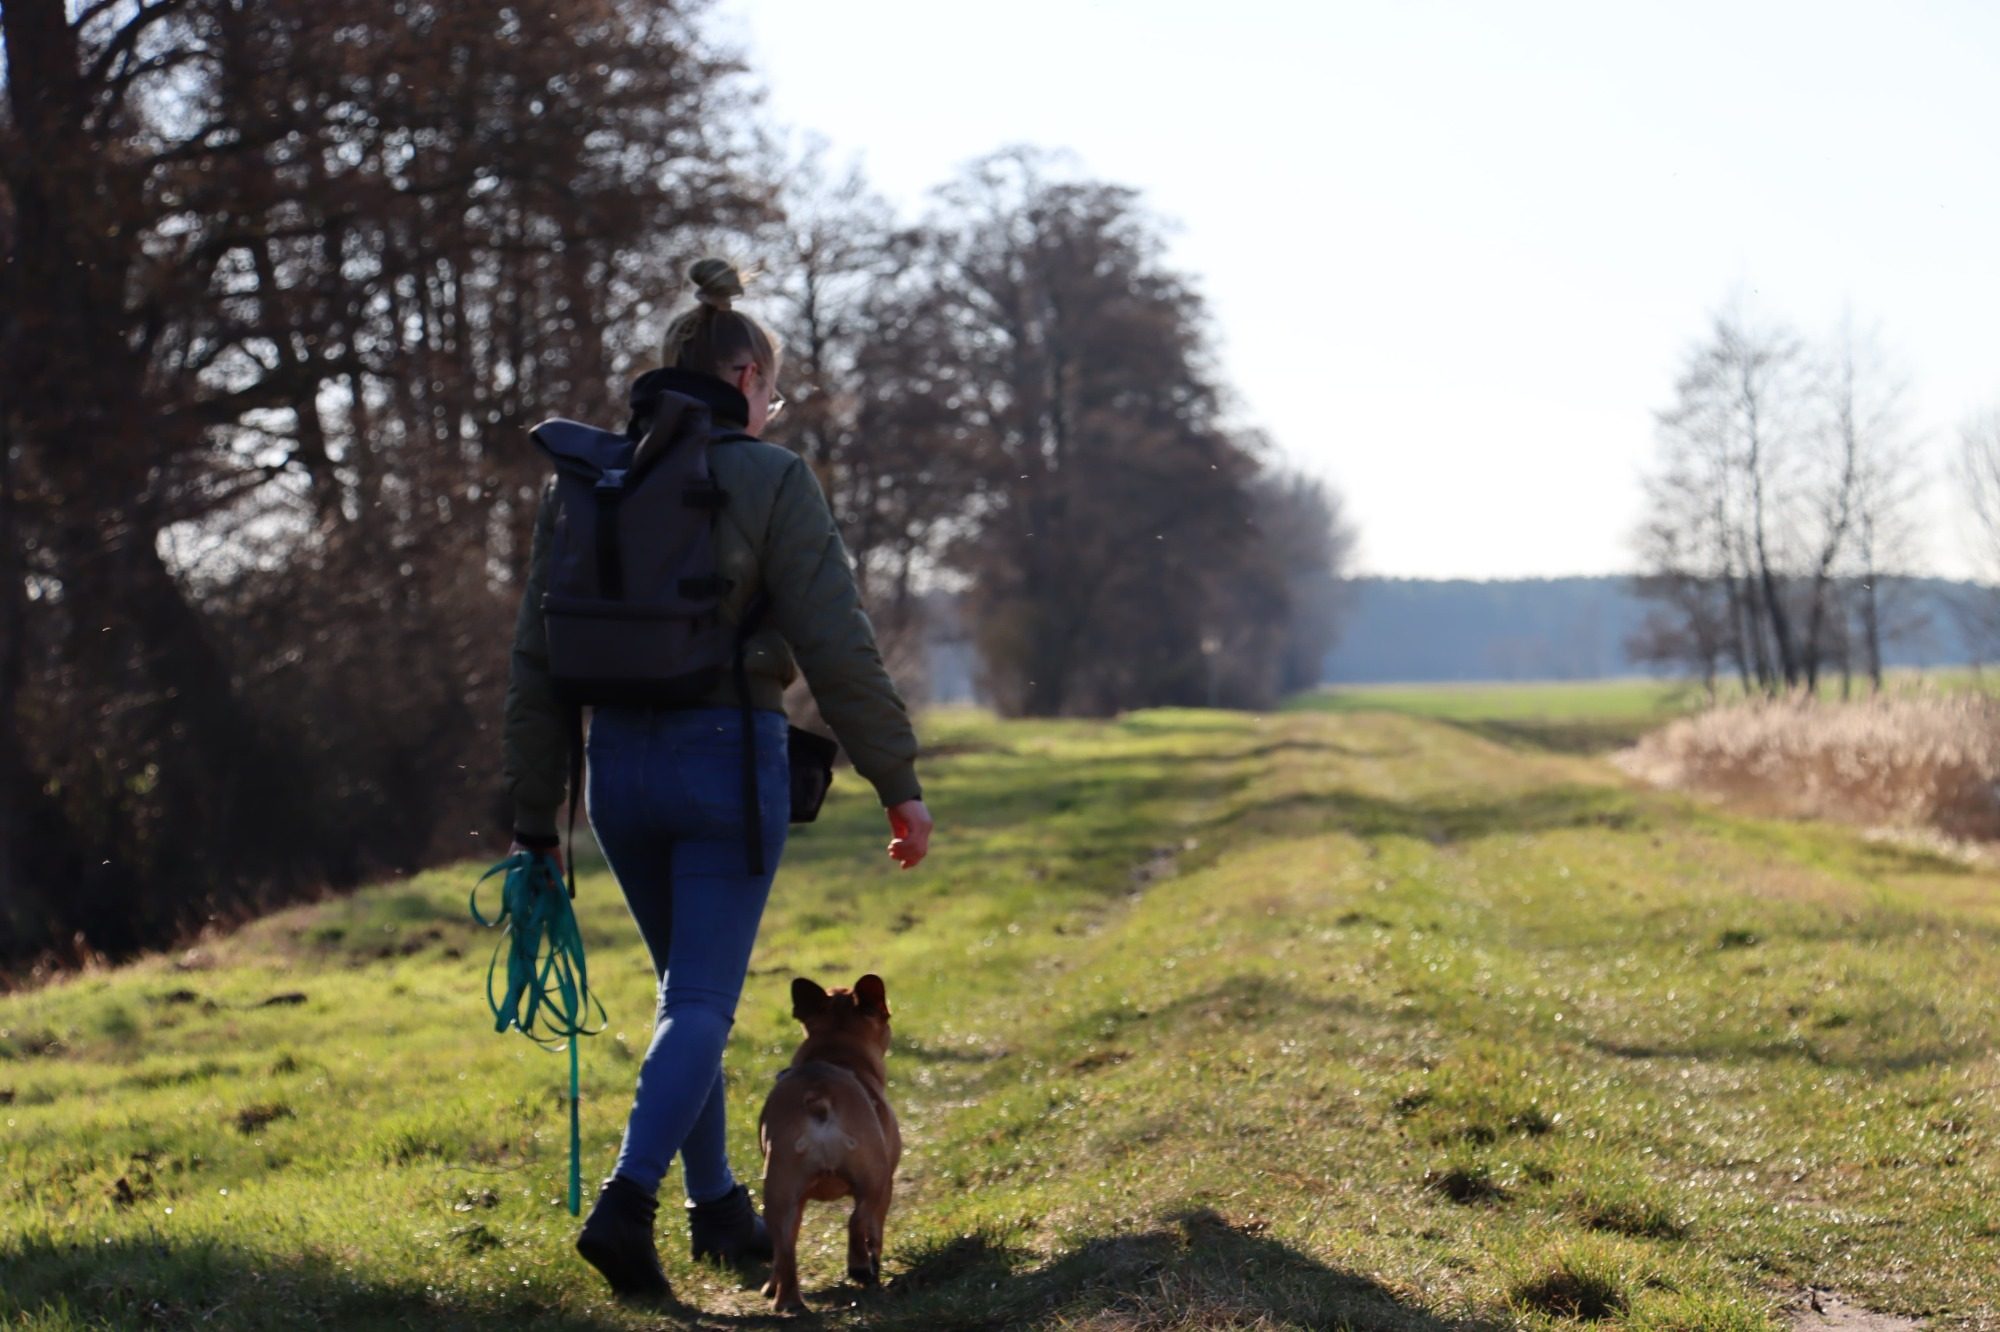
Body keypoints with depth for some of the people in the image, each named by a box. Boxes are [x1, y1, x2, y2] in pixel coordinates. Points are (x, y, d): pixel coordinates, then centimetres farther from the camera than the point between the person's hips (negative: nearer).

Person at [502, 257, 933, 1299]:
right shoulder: (767, 480, -6)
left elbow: (537, 665, 9)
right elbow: (836, 647, -10)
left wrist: (535, 820, 13)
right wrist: (899, 783, -4)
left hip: (619, 763, 5)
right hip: (730, 756, -5)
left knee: (689, 988, 20)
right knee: (702, 1001, -3)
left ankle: (717, 1207, 23)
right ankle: (628, 1200, -20)